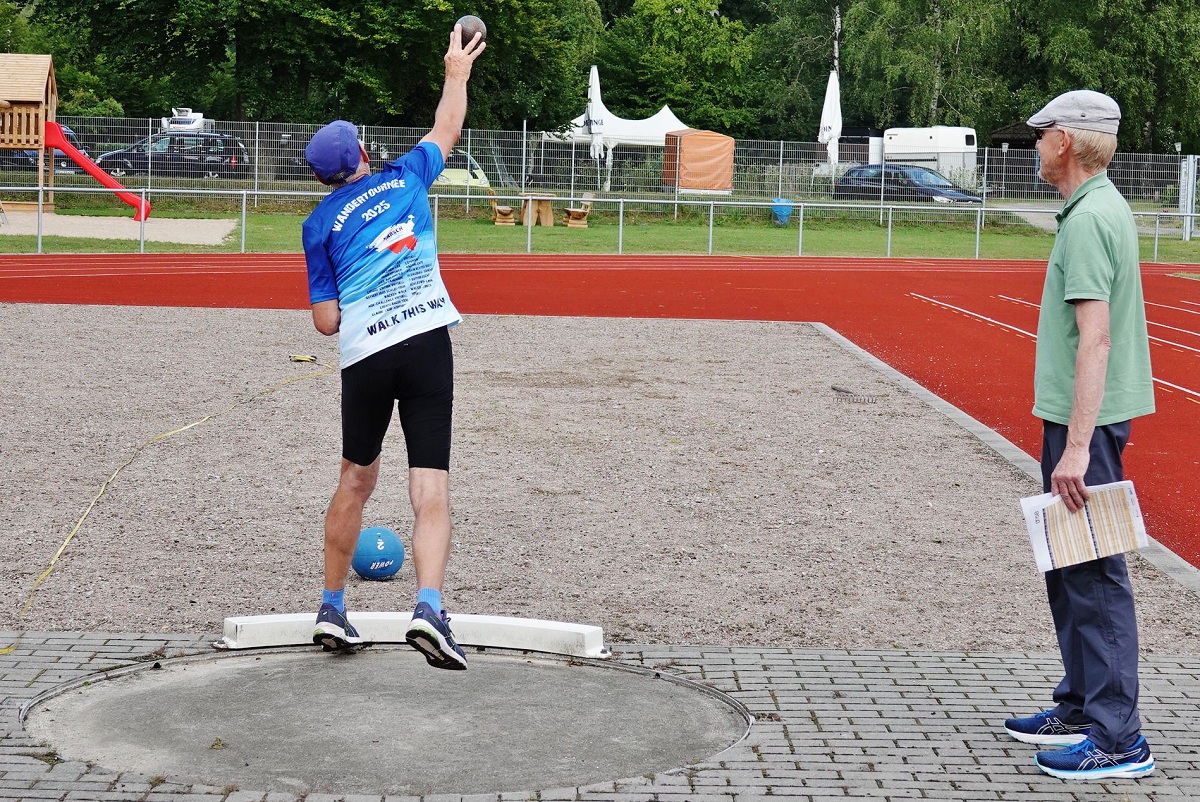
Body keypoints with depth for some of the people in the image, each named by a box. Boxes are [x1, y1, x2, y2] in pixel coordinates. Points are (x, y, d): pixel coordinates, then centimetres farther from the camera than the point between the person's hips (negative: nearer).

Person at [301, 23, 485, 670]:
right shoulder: (405, 179, 13)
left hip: (365, 357, 1)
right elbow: (446, 129, 32)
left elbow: (325, 322, 6)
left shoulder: (319, 224, 9)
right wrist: (457, 71, 46)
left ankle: (331, 609, 25)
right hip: (428, 344, -1)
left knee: (356, 480, 19)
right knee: (431, 490, -6)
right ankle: (428, 606, -25)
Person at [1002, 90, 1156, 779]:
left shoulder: (1090, 217, -18)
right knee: (1067, 566, 18)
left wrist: (1078, 446, -28)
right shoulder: (1101, 207, 14)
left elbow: (1095, 338, -25)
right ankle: (1081, 708, 29)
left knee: (1094, 573, -6)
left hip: (1086, 421, -11)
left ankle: (1119, 738, -2)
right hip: (1082, 417, 11)